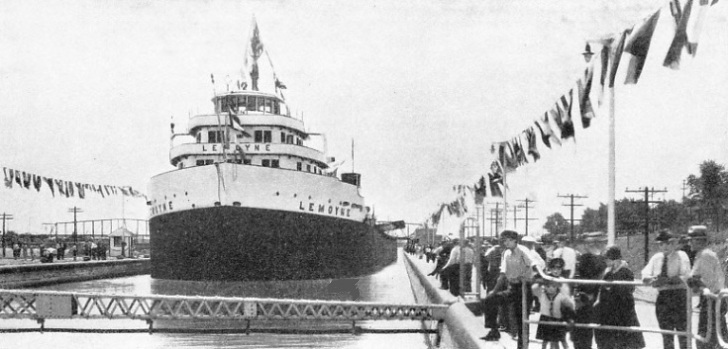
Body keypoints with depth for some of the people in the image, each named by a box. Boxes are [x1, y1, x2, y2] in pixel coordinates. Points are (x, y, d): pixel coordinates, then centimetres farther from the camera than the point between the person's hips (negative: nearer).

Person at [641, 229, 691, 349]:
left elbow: (685, 277, -17)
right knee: (666, 334, 11)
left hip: (678, 295, -5)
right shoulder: (656, 258, 9)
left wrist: (667, 280, -26)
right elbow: (645, 277, 0)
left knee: (682, 332, 0)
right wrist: (654, 279, -21)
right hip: (662, 297, 5)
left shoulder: (681, 256, -4)